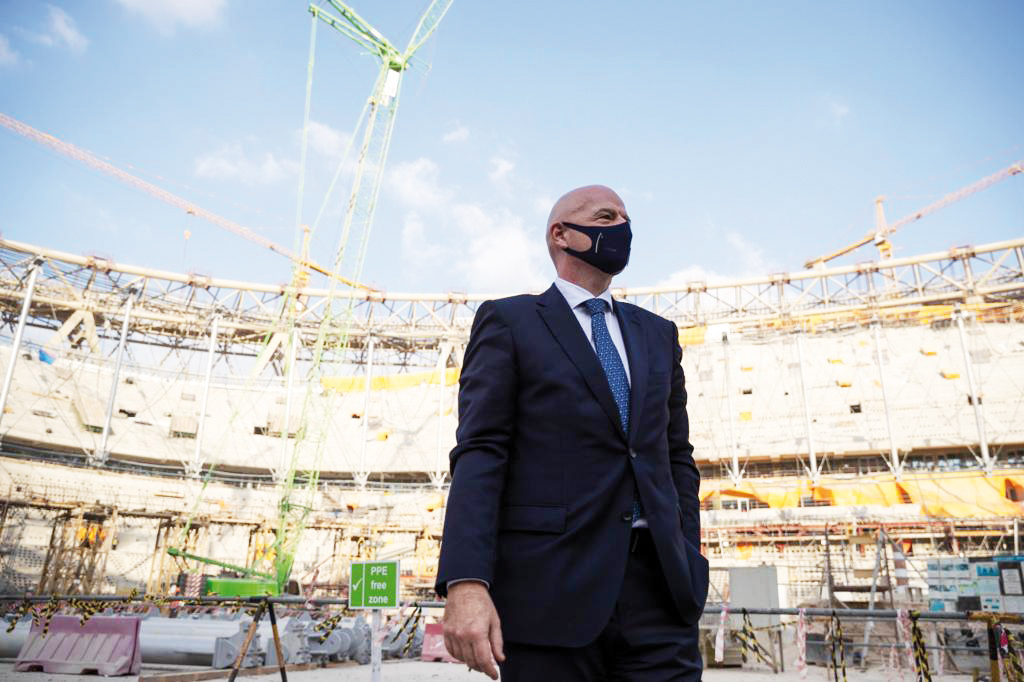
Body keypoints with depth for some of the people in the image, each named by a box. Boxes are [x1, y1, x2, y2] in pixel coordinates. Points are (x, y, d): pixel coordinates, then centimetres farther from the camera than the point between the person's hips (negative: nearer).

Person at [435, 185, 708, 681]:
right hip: (552, 587, -4)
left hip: (658, 585, 4)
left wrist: (690, 567, 9)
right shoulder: (509, 322, 3)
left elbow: (677, 457, 18)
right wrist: (465, 583, -18)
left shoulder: (657, 334, 18)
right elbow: (480, 453, -7)